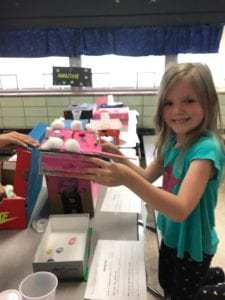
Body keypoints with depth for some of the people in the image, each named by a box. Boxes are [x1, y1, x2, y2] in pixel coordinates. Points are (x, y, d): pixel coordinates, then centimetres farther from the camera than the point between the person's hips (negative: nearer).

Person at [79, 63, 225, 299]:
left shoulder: (206, 149, -31)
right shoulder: (173, 140, -7)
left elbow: (180, 210, -40)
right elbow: (148, 176, 1)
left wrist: (128, 180, -52)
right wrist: (119, 157, -14)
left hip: (193, 245, -7)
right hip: (171, 235, 7)